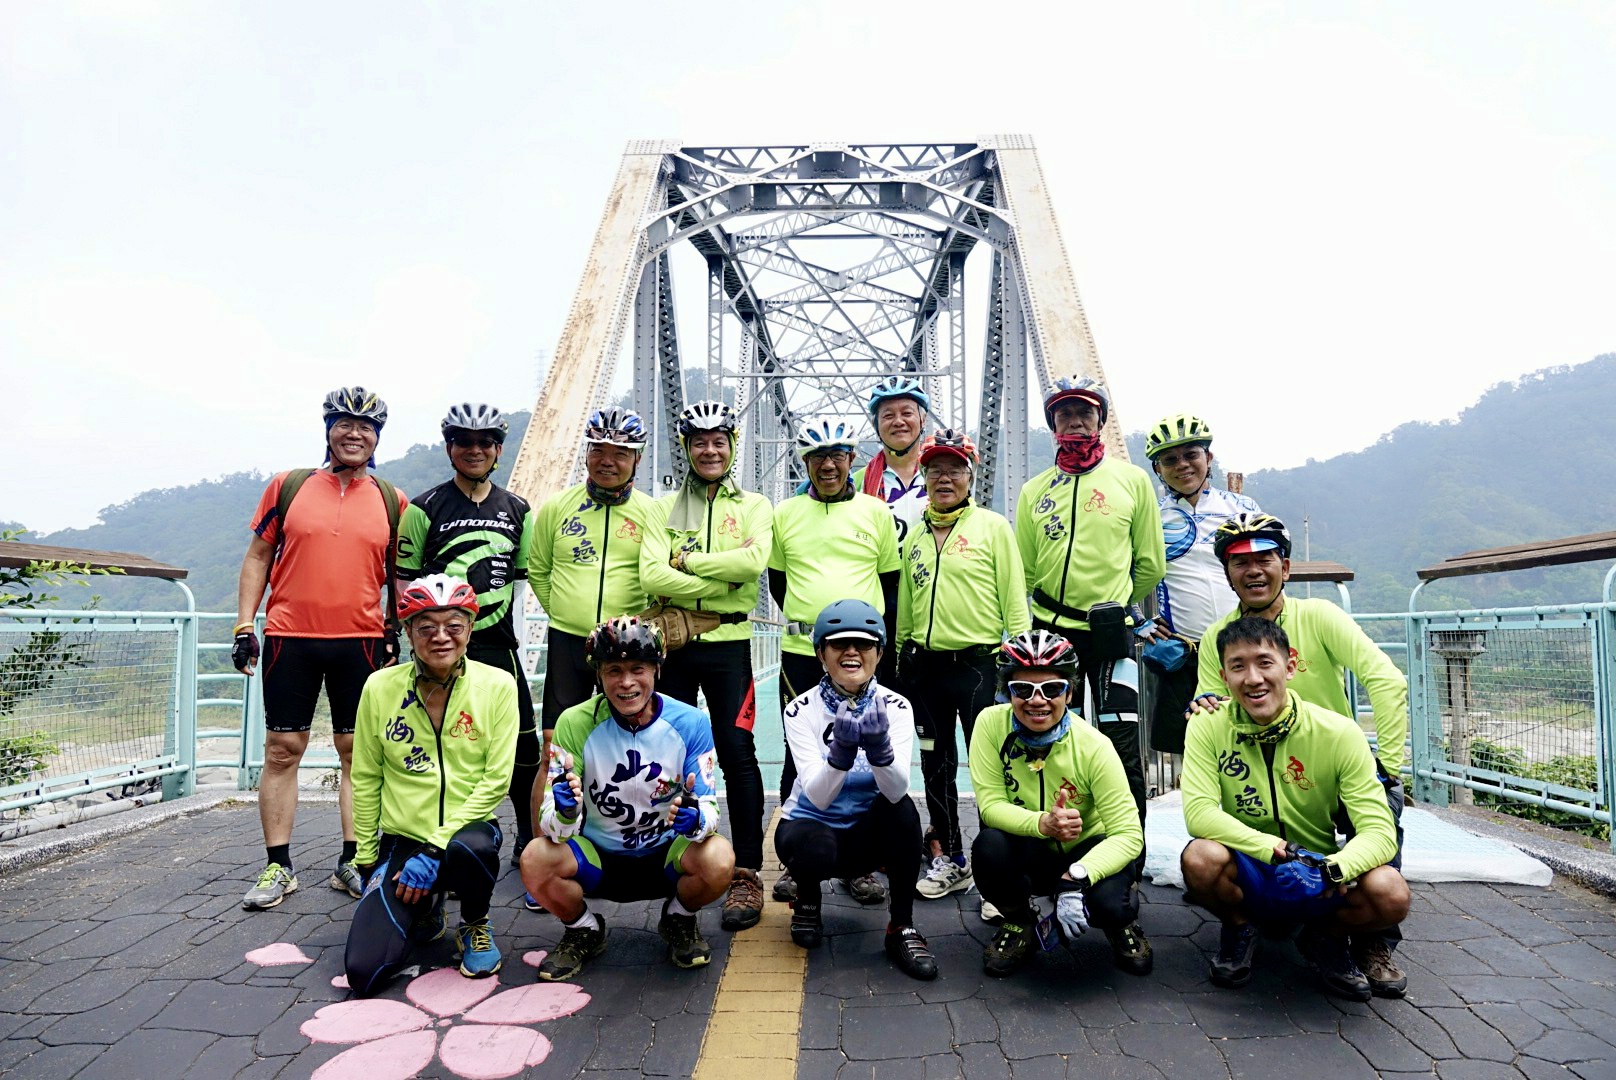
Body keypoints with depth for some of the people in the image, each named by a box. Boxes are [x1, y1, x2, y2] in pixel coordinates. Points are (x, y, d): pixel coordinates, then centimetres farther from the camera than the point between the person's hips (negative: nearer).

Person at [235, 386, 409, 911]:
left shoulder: (392, 502, 6)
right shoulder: (289, 486, 5)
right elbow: (258, 557, 8)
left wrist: (395, 634, 5)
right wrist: (244, 626, 2)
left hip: (361, 641, 1)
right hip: (290, 637, 0)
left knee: (357, 752, 4)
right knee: (282, 750, 4)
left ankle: (352, 862, 13)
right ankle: (278, 866, 13)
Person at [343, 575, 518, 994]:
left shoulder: (498, 685, -8)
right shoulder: (380, 687, -3)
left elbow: (495, 781, -10)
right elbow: (365, 779, 6)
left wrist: (435, 849, -16)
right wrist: (366, 860, 6)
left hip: (467, 829, -1)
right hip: (401, 839, 2)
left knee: (471, 848, -38)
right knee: (364, 972, -14)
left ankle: (475, 927, -1)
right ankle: (423, 913, 23)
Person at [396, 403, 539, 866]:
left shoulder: (517, 510, 10)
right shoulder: (426, 508, 0)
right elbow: (404, 578, 2)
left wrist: (511, 628, 10)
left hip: (498, 643, 3)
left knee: (523, 742, 4)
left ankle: (530, 841, 21)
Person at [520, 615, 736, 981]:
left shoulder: (690, 723, -14)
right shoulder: (575, 723, -14)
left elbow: (710, 808, -12)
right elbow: (557, 829, -15)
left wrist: (695, 818, -37)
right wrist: (564, 813, -40)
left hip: (666, 855, 0)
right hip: (598, 857, 1)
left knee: (719, 862, -31)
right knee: (535, 862, -28)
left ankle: (679, 919, 6)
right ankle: (584, 930, 6)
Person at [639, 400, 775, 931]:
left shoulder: (754, 506, 7)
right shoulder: (665, 508, 10)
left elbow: (754, 560, -14)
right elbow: (652, 575, -6)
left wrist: (687, 558, -10)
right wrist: (722, 583, -12)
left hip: (729, 645, -2)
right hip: (674, 643, 2)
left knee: (737, 753, -6)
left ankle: (747, 874, 2)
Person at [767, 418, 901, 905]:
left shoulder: (876, 512, 5)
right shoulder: (785, 514, 8)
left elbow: (892, 581, 10)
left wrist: (882, 635, 2)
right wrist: (802, 618, 6)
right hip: (800, 652, 1)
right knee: (800, 759, 7)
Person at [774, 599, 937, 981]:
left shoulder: (895, 707, -11)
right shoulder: (802, 709, -15)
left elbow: (897, 790, -26)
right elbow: (818, 796, -25)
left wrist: (879, 745, -45)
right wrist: (841, 751, -43)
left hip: (868, 833, 1)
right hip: (811, 825, -1)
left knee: (902, 807, -31)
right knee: (815, 849, -36)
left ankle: (901, 928, -13)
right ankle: (807, 901, 3)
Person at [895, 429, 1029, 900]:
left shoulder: (993, 526, -2)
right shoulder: (915, 534, 12)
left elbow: (1015, 601, -4)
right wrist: (901, 662, 15)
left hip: (978, 663, -5)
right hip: (924, 666, 5)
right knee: (936, 765, 13)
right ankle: (949, 859, 28)